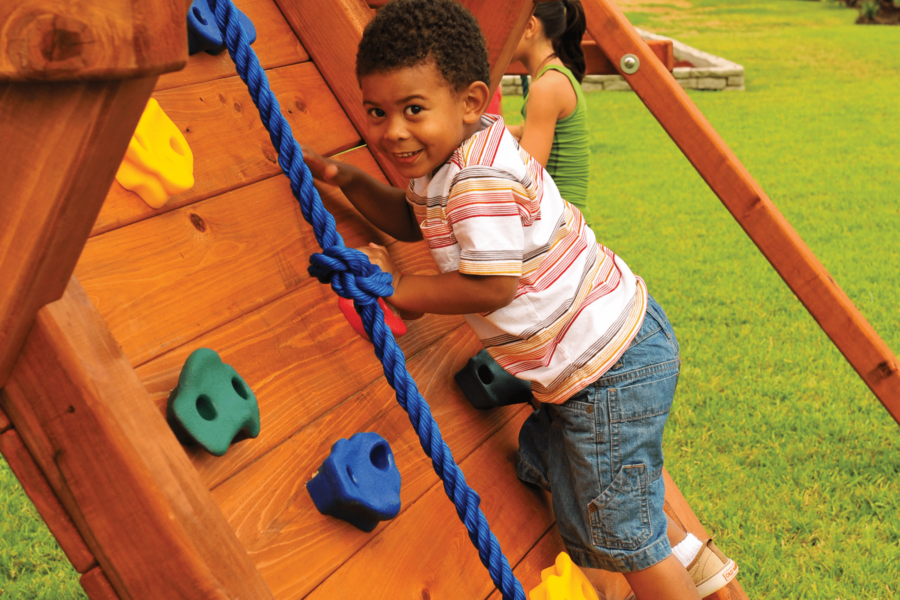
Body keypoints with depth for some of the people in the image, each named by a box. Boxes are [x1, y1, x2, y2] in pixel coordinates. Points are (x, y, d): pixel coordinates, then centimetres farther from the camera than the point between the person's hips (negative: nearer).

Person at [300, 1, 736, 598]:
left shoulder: (483, 178, -25)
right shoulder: (445, 158, 7)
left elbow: (492, 286, -25)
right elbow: (413, 220, 23)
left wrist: (397, 289, -13)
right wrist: (347, 178, 8)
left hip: (611, 368, -11)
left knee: (622, 535, -1)